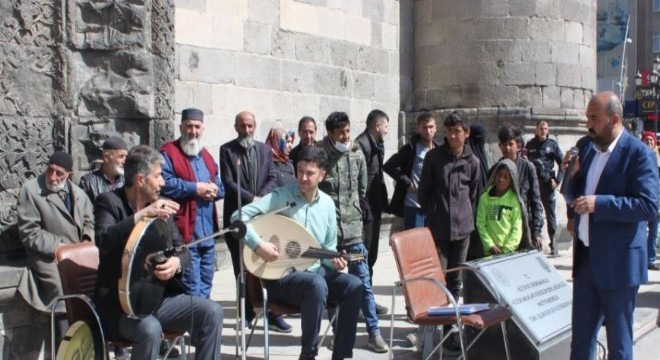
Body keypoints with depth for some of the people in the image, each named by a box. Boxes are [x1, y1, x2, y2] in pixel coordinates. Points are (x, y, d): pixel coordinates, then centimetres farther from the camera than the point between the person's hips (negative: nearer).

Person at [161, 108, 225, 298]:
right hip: (185, 232, -7)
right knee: (191, 287, -8)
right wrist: (195, 188, -13)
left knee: (205, 285, 14)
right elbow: (165, 184, -18)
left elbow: (220, 186, 19)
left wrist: (214, 190, -4)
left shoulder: (206, 155, 21)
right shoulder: (169, 153, -3)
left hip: (208, 232, 8)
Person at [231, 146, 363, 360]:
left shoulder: (327, 204, 7)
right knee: (318, 285, -36)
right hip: (282, 276, -5)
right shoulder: (281, 196, -8)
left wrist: (334, 261, -8)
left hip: (315, 271, 5)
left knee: (355, 286, -18)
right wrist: (258, 245, -26)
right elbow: (238, 216, -15)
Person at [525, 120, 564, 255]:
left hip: (547, 184, -1)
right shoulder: (530, 145, 8)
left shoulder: (552, 144, 3)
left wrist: (557, 180, -5)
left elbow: (562, 163, 3)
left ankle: (553, 243, 9)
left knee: (550, 214, 2)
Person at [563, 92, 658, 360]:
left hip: (618, 261, -6)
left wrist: (599, 203, -25)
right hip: (586, 257, 6)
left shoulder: (639, 153, -11)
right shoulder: (587, 149, 9)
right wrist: (571, 176, -4)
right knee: (581, 337, 14)